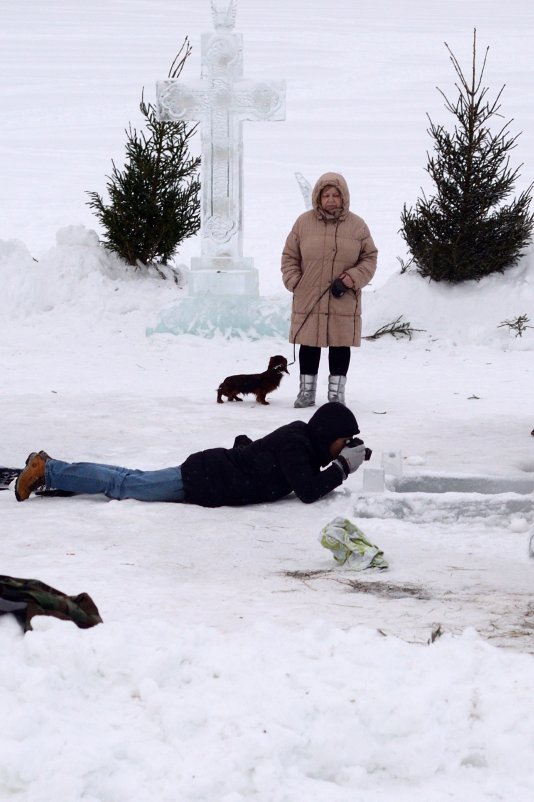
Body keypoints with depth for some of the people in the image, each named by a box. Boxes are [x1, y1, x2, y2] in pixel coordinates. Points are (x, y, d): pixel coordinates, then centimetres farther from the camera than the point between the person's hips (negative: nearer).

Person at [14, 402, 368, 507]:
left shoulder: (301, 434, 6)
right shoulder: (295, 446, -22)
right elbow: (308, 491, -29)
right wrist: (343, 467, -18)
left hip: (212, 467, 9)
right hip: (202, 482, -9)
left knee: (132, 480, 17)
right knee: (121, 486, -2)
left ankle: (52, 469, 23)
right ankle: (46, 469, 4)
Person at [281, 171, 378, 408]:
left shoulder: (357, 225, 2)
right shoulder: (304, 222, 2)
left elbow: (369, 258, 6)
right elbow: (290, 257, 8)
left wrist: (354, 278, -10)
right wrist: (294, 282, -3)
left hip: (344, 302, 0)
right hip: (308, 300, 0)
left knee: (340, 346, 6)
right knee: (309, 346, 6)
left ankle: (336, 392, 17)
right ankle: (307, 390, 17)